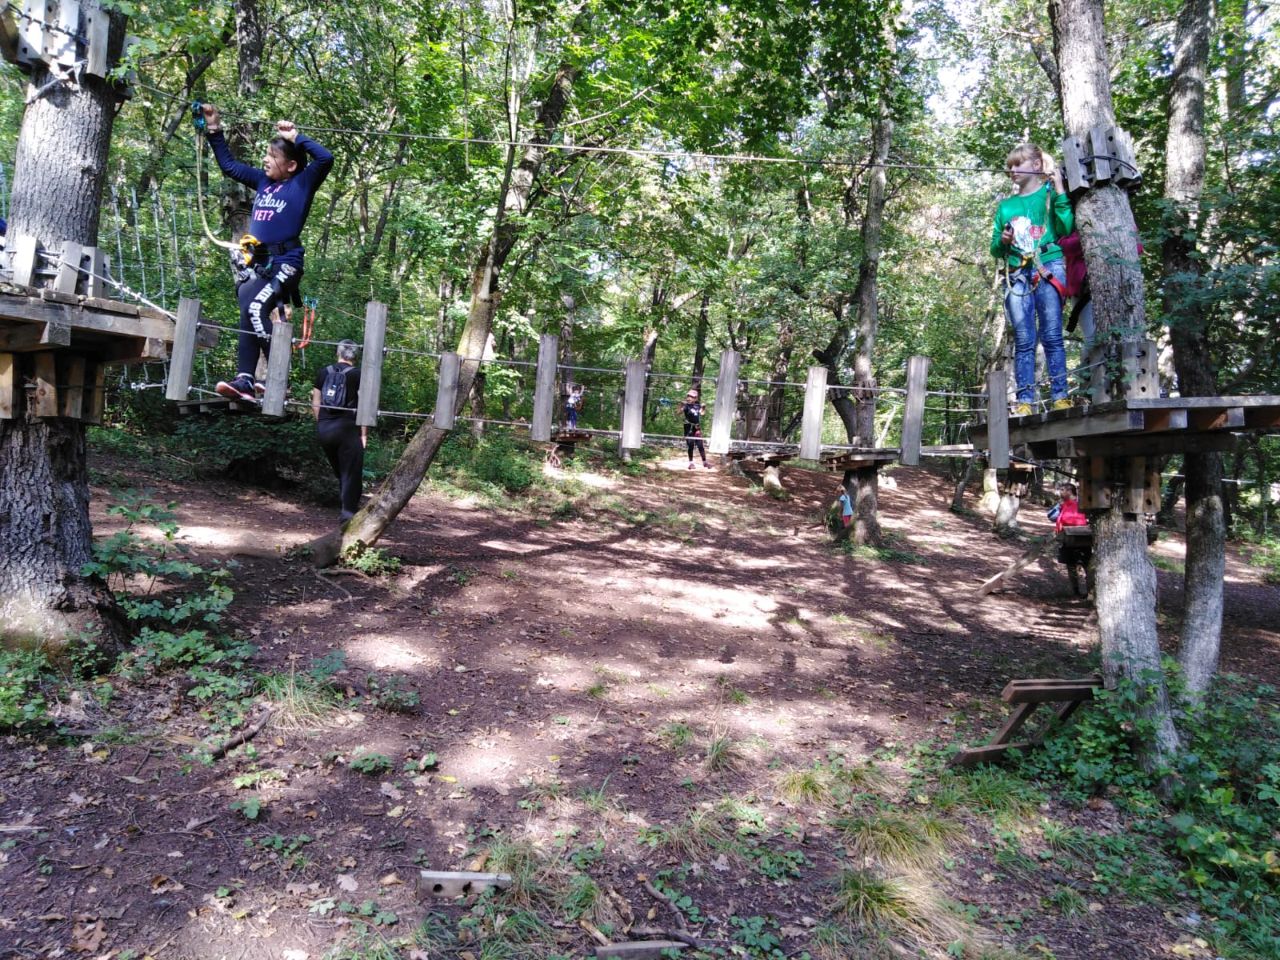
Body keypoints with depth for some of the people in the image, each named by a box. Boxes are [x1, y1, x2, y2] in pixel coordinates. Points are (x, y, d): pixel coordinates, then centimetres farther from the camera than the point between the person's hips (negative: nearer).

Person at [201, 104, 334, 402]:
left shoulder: (303, 183, 2)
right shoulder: (263, 181, 19)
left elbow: (325, 159, -13)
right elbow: (228, 165, 32)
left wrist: (295, 136, -2)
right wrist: (214, 131, 30)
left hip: (285, 262, -7)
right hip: (256, 262, 7)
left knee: (255, 308, -23)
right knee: (249, 316, -2)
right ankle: (245, 381, -3)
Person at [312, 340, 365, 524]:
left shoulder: (323, 373, 10)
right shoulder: (358, 375, -3)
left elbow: (315, 404, 10)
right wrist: (364, 433, -5)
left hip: (324, 428, 5)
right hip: (347, 428, -4)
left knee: (338, 470, 18)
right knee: (350, 472, 3)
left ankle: (348, 505, 25)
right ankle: (348, 510, 1)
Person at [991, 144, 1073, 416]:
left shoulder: (1050, 194, 11)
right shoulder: (1006, 205, 21)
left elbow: (1066, 228, -4)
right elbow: (995, 250, 21)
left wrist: (1059, 191, -4)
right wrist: (1002, 241, -1)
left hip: (1049, 268, -3)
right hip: (1016, 274, 3)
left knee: (1052, 336, -9)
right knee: (1023, 340, -3)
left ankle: (1060, 396, -10)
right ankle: (1024, 402, -6)